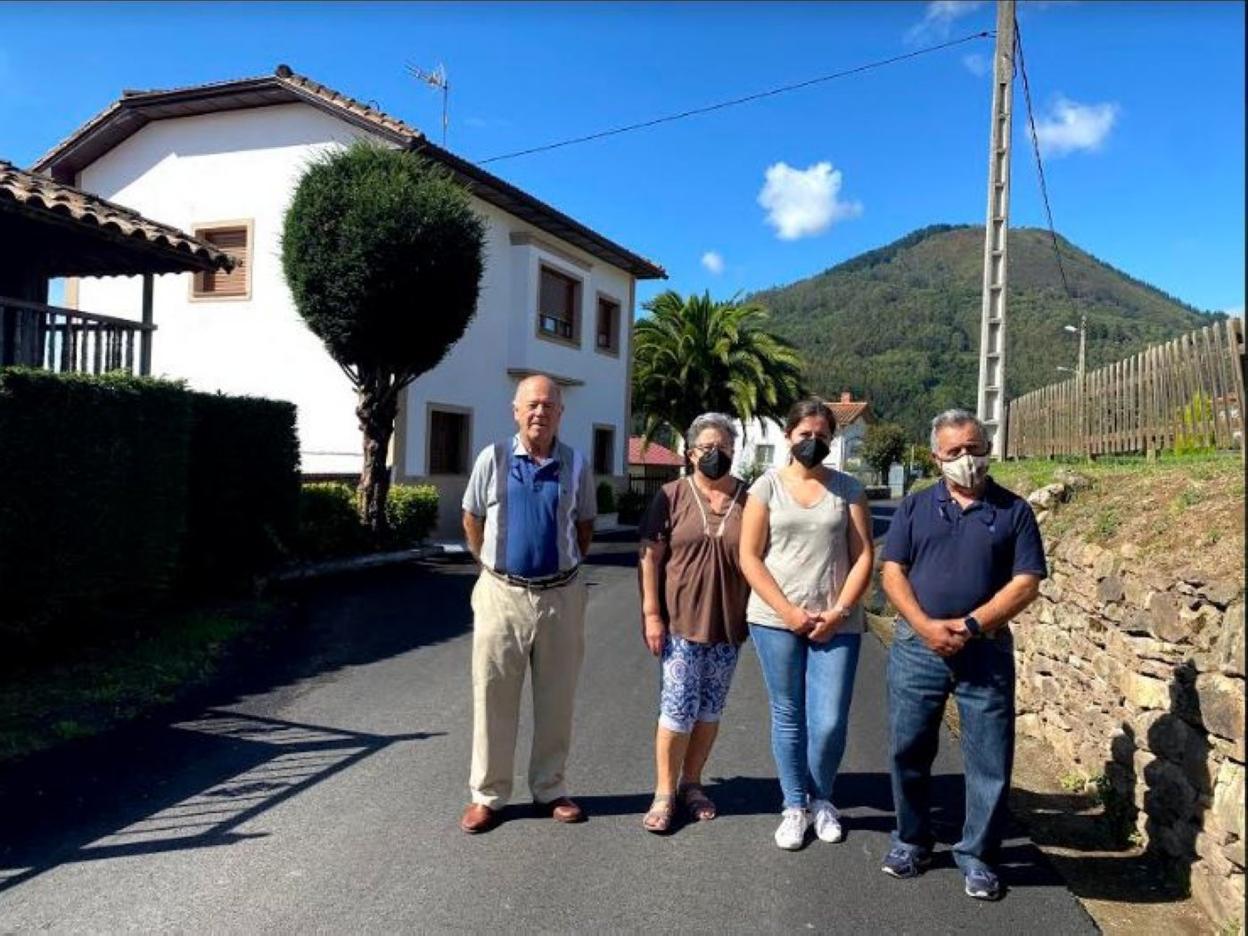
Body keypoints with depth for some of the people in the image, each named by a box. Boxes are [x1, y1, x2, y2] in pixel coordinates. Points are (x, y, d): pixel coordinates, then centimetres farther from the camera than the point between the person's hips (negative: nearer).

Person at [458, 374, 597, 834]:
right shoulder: (493, 458, -2)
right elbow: (472, 521, 9)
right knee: (494, 698, 6)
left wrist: (564, 567, 12)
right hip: (502, 593, -1)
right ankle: (487, 794, 20)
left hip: (561, 597, 1)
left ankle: (549, 788, 27)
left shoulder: (577, 465, 0)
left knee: (556, 700, 11)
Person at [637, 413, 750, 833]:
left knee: (710, 708, 13)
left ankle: (691, 783, 29)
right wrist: (651, 614, -8)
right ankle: (664, 793, 15)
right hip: (681, 620, -2)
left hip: (727, 623, 2)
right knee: (678, 707, 0)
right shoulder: (672, 495, -3)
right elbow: (650, 556, -3)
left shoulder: (749, 499, 2)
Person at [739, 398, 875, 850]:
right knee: (788, 718, 8)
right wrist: (788, 612, -9)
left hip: (836, 624, 1)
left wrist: (837, 614, -8)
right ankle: (795, 806, 25)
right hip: (776, 621, 0)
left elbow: (863, 558, 2)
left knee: (830, 723, -1)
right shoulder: (767, 486, 2)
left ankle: (821, 800, 25)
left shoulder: (848, 489, 5)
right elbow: (749, 557, -2)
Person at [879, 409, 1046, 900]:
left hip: (986, 651, -1)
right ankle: (911, 841, 28)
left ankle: (977, 855, 22)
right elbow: (892, 573, 2)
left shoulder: (1013, 510, 3)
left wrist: (969, 626, -14)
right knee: (908, 750, 9)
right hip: (916, 646, 1)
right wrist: (925, 626, -13)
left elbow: (1026, 583, -3)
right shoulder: (915, 507, 8)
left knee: (990, 759, 4)